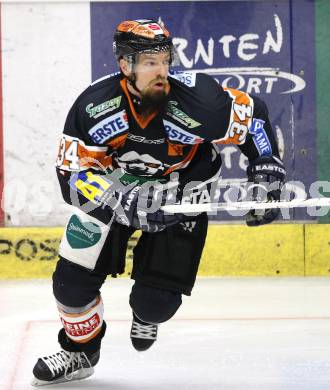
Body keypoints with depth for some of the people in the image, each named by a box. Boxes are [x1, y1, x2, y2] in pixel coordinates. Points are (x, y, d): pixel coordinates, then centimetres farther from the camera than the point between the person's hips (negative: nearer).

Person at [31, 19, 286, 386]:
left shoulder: (198, 100, -30)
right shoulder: (93, 105, -27)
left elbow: (253, 115, -12)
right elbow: (72, 173, -24)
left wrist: (267, 175, -15)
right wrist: (126, 203, -38)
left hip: (182, 188, -1)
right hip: (109, 187, 1)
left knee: (158, 299, -7)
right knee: (73, 278, -4)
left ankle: (146, 314, 33)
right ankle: (79, 352, 26)